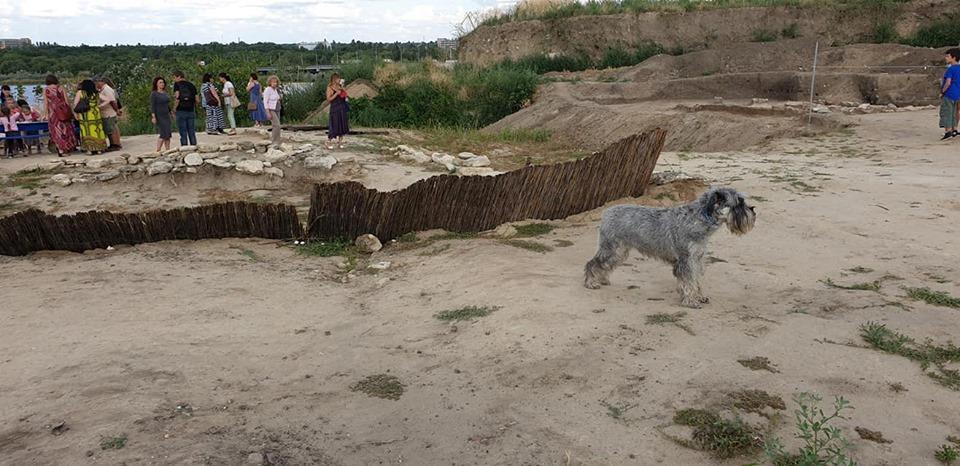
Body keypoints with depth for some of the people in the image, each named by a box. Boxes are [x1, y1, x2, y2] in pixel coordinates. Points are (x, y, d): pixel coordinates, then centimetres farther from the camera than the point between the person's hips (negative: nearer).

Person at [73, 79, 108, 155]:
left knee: (87, 131, 3)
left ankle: (90, 149, 1)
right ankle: (99, 149, 9)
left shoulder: (80, 92, -1)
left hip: (85, 115, -2)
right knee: (97, 130, 7)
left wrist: (76, 113, 1)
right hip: (95, 114, 2)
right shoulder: (95, 94, 6)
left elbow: (75, 104, -5)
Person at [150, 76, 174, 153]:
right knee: (164, 134, -15)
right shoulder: (154, 94, -7)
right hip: (158, 117, -7)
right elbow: (152, 106, -12)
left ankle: (168, 150, 4)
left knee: (168, 134, 1)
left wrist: (171, 113, 15)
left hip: (166, 116, 7)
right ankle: (158, 151, -9)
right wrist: (153, 117, -20)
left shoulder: (165, 93, 13)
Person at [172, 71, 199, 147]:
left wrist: (174, 108, -4)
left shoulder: (177, 84, -2)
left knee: (183, 133, -1)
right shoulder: (191, 85, 11)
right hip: (191, 111, 4)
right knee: (192, 133, 7)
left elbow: (177, 97, -16)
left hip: (181, 111, -4)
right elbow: (197, 100, 7)